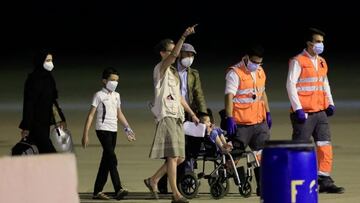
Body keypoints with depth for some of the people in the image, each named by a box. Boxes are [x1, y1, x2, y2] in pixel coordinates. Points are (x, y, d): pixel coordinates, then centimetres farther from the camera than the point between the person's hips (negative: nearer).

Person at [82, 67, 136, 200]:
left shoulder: (116, 96, 15)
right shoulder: (99, 95, -5)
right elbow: (91, 115, -7)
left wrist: (127, 128, 18)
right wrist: (85, 135, -12)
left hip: (113, 130, 7)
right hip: (103, 129, -7)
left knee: (106, 161, 7)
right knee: (112, 158, -17)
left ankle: (97, 191, 11)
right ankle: (118, 189, -25)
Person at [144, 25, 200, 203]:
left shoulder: (173, 72, 21)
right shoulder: (161, 69, -5)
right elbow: (173, 55, -25)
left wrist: (192, 113, 22)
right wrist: (184, 37, -35)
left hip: (177, 118, 9)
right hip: (166, 117, -9)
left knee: (179, 158, 7)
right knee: (172, 156, -13)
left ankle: (153, 180, 21)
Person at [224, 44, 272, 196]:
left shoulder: (260, 72, 13)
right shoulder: (235, 73, -11)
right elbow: (229, 96, -18)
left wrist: (267, 113, 23)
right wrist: (229, 118, -26)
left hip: (259, 121, 7)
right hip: (240, 123, -7)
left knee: (262, 154, 4)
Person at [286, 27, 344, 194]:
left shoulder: (322, 62, 15)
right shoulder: (298, 61, -7)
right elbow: (291, 85, -12)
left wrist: (330, 103, 11)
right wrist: (298, 109, -18)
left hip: (320, 112, 7)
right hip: (303, 113, -7)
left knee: (325, 146, 1)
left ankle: (325, 181, 3)